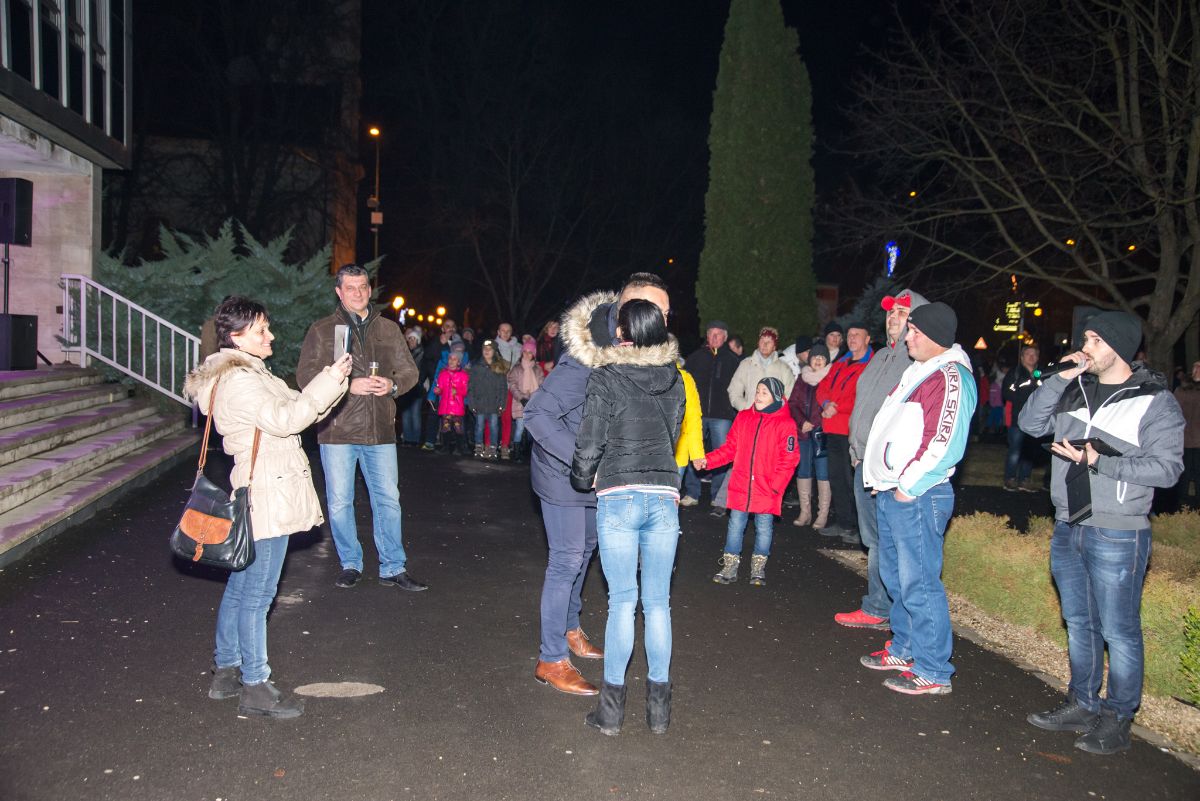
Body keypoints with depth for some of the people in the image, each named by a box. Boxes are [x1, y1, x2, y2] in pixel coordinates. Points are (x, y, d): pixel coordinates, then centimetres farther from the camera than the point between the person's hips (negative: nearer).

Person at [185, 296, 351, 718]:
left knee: (240, 585, 17)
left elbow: (294, 408, 16)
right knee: (257, 593, -3)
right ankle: (255, 686, 5)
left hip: (262, 493, 11)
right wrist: (328, 381, -22)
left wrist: (333, 380, 2)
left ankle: (226, 670, 29)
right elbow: (285, 420, -25)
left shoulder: (249, 374, 17)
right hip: (267, 496, -11)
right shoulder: (238, 380, -16)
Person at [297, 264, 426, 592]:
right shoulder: (321, 330, 3)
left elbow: (409, 370, 13)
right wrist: (348, 385, -17)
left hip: (380, 431, 2)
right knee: (340, 502, 6)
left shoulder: (388, 329, 11)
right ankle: (350, 564, 24)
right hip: (337, 430, -2)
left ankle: (393, 568, 17)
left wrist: (392, 385, -9)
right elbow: (305, 375, -5)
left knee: (388, 500, 6)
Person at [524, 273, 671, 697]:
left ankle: (569, 628, 43)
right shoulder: (587, 359, -31)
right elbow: (537, 414, -34)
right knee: (567, 561, -4)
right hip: (564, 473, -8)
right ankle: (551, 660, 9)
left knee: (584, 550, 22)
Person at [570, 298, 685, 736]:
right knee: (658, 602, 9)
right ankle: (658, 707, 17)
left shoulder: (606, 376, -4)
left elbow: (590, 441, -4)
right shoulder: (674, 379, 9)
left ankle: (612, 706, 10)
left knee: (622, 601, 2)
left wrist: (583, 478, 14)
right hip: (665, 496, 3)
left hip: (617, 497, -3)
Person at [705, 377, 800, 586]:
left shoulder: (785, 424, -6)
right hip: (741, 486, 3)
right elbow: (730, 448, 9)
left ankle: (758, 569, 26)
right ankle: (729, 568, 19)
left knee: (764, 527, 9)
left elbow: (789, 459, -7)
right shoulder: (743, 418, 5)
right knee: (735, 525, 7)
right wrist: (707, 460, -1)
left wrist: (776, 484, -15)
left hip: (767, 489, -3)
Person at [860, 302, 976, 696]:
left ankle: (933, 671, 4)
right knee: (895, 575, 19)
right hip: (892, 492, 10)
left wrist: (908, 487, -18)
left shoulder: (950, 378, -15)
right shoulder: (918, 371, 17)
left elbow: (943, 443, -23)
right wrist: (885, 480, 18)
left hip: (917, 497, -10)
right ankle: (904, 649, 33)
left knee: (918, 583, -5)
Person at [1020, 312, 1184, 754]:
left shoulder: (1155, 401, -9)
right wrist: (1060, 378, -8)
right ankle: (1082, 705, 31)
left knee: (1118, 631, 3)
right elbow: (1030, 423, 1)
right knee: (1079, 623, 17)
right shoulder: (1076, 390, 8)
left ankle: (1117, 718, 17)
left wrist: (1101, 462, -22)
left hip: (1117, 536, -6)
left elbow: (1166, 468, -14)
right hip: (1068, 528, 6)